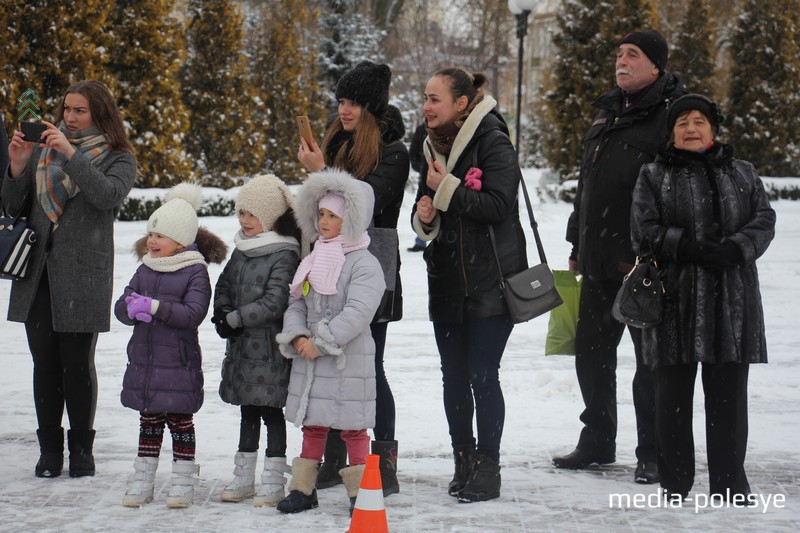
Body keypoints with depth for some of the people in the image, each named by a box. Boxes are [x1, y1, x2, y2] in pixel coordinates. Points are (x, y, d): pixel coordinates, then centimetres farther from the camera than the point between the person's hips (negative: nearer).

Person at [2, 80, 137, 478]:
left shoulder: (117, 158, 4)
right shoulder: (42, 150, 14)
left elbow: (109, 195, -17)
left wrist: (71, 153, -22)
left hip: (83, 272, -3)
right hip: (38, 271, 3)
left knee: (77, 363, -2)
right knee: (45, 362, 3)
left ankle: (82, 450, 10)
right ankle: (49, 450, 10)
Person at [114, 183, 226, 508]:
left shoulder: (195, 272, -8)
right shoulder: (145, 269, 10)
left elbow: (193, 313, -19)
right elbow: (121, 308, 7)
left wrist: (154, 306, -25)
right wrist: (132, 308, -16)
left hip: (178, 364, -5)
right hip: (143, 360, 5)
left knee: (180, 420, 4)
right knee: (149, 421, 12)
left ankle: (183, 481, 14)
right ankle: (142, 480, 19)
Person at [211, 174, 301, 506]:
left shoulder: (283, 255, -14)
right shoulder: (242, 250, 10)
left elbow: (274, 303, -21)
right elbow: (224, 284, 18)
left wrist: (236, 318, -17)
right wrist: (223, 313, -1)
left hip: (269, 348, -8)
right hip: (242, 346, 8)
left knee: (270, 410, -1)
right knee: (248, 410, 16)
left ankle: (273, 480, 8)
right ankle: (243, 476, 25)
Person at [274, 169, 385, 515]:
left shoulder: (364, 265, -11)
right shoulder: (313, 262, 13)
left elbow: (357, 313, -21)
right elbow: (296, 304, 11)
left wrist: (321, 343, -23)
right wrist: (297, 337, -8)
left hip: (348, 360, -7)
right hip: (308, 358, 7)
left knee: (352, 426, -1)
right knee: (312, 424, 14)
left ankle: (359, 492, 8)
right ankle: (303, 489, 21)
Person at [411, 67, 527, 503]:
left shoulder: (493, 143, -10)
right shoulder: (433, 147, 12)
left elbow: (498, 205, -22)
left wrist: (446, 189, -16)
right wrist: (424, 216, -4)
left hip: (489, 282, -7)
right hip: (446, 281, 7)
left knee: (482, 376, -6)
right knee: (454, 377, 9)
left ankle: (487, 469, 3)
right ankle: (464, 463, 19)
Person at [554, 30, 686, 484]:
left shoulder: (672, 114, -9)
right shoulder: (608, 114, 16)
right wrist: (577, 246, 21)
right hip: (599, 262, 8)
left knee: (651, 360, 1)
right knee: (592, 353, 14)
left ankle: (653, 453, 10)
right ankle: (598, 442, 28)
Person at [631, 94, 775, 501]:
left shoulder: (742, 174, 15)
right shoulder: (654, 177, 9)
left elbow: (764, 220, 6)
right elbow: (644, 231, -2)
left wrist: (735, 249, -13)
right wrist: (691, 247, -15)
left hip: (732, 300, 1)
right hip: (675, 299, -1)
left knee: (728, 392, 1)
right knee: (673, 393, 3)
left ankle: (729, 484, 9)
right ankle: (675, 485, 11)